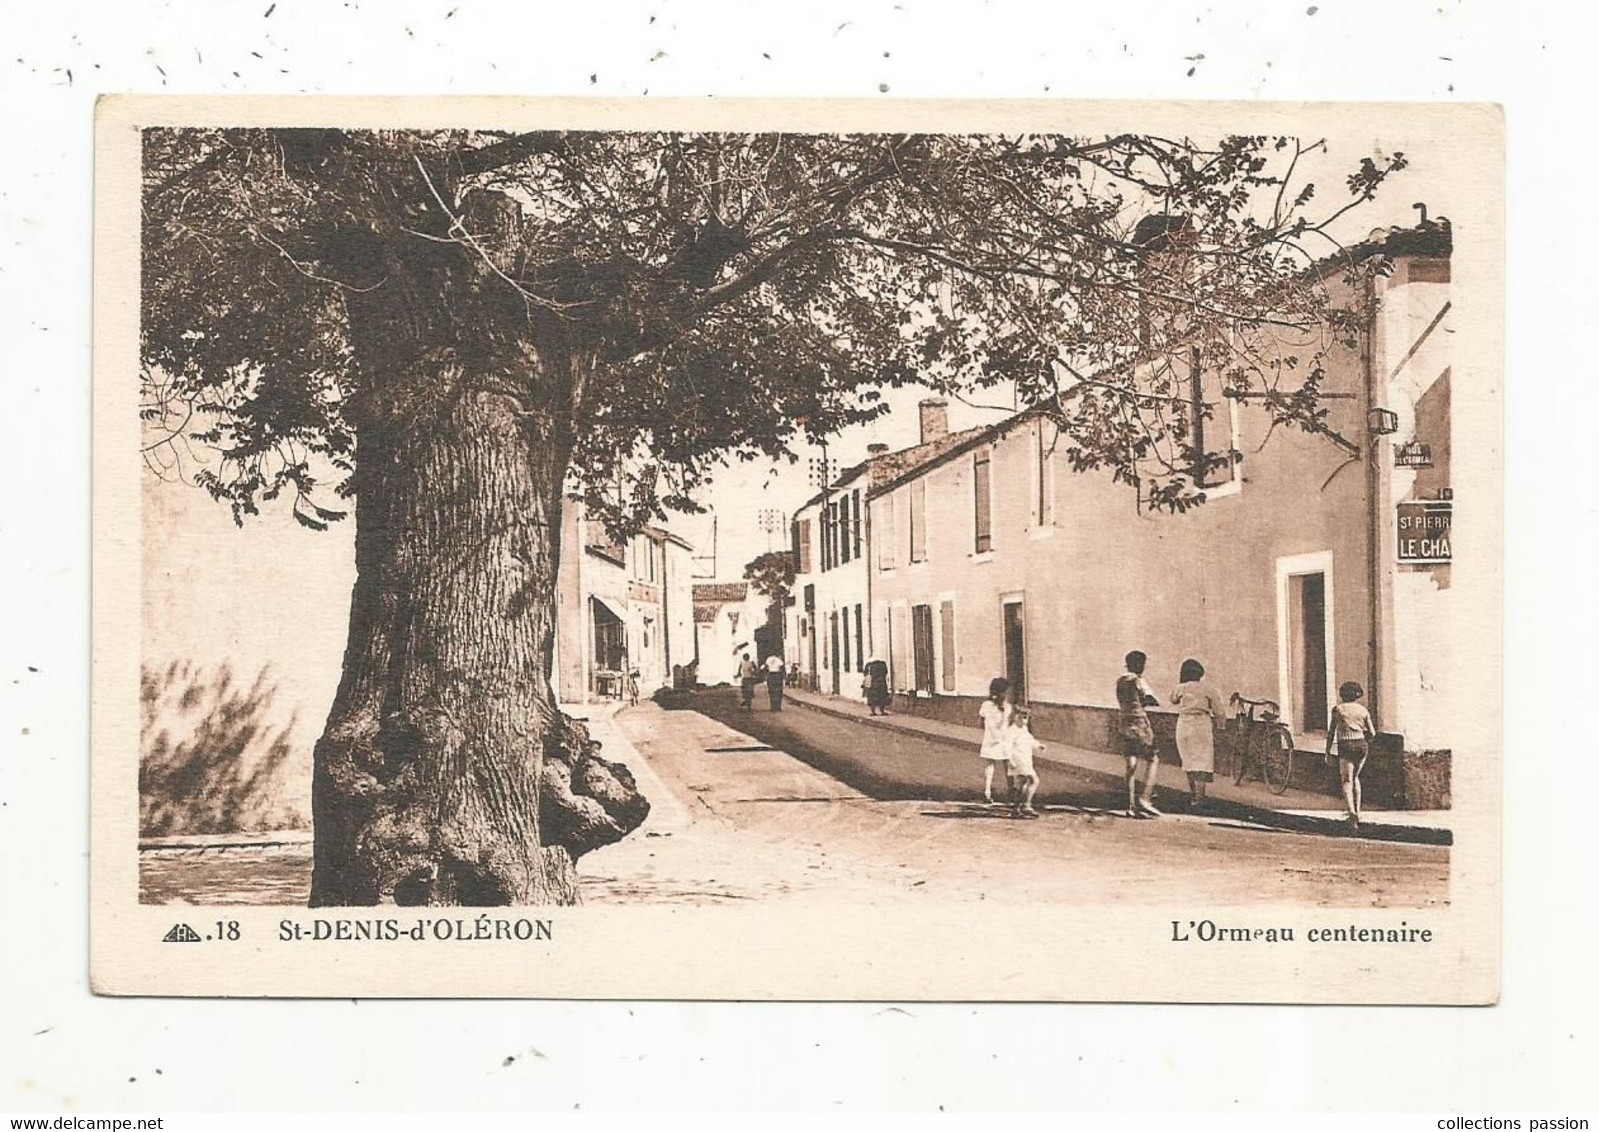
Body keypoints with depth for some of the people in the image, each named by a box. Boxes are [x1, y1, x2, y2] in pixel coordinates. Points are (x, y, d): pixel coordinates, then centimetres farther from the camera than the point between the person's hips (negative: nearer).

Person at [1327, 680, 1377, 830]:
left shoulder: (1338, 709, 0)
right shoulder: (1363, 709, 8)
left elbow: (1331, 732, -1)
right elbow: (1372, 733, 6)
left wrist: (1328, 751, 5)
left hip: (1346, 746, -4)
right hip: (1362, 745, 4)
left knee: (1346, 781, -7)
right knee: (1355, 777, 24)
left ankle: (1352, 813, -27)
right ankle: (1356, 811, 22)